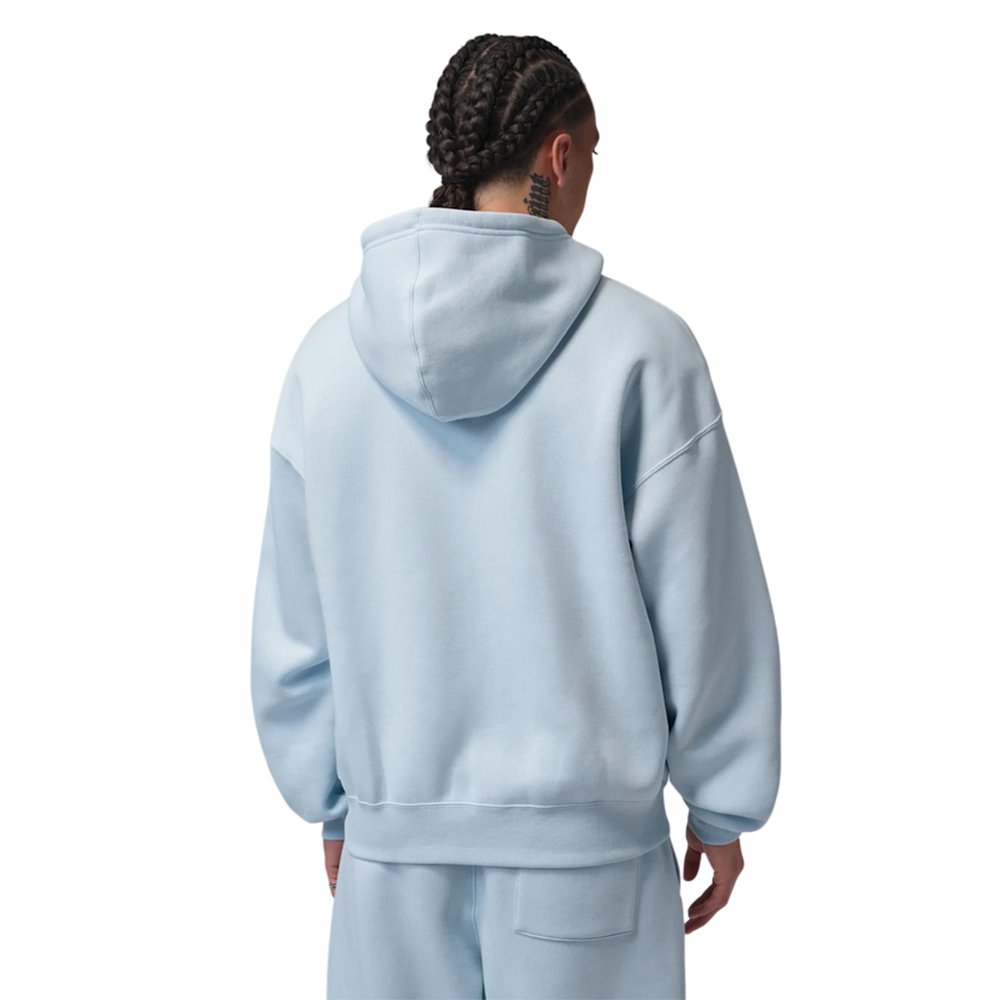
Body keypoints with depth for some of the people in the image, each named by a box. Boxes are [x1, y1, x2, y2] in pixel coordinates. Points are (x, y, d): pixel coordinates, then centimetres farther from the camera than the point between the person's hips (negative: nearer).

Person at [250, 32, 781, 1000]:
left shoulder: (331, 353, -4)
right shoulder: (639, 347, -13)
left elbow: (293, 622, 3)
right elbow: (707, 604, -7)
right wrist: (723, 807, 6)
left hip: (395, 846, 3)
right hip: (588, 843, -2)